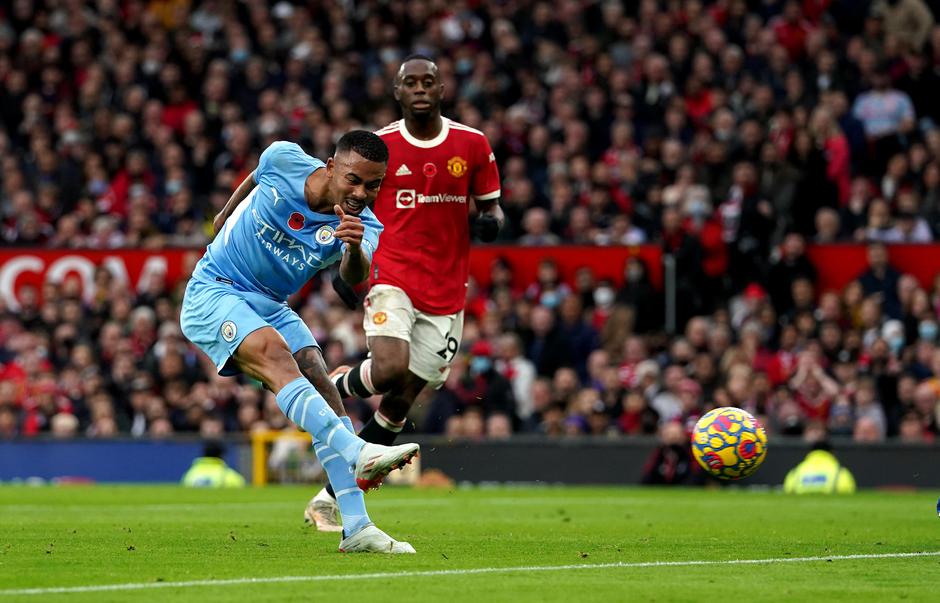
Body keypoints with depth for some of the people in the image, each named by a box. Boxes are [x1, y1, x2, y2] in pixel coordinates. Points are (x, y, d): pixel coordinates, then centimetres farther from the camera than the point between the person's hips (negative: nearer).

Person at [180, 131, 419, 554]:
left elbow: (353, 277, -34)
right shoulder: (284, 161, -14)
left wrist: (354, 250, -55)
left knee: (322, 388, -14)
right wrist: (227, 212, 27)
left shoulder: (364, 225, -11)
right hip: (213, 293, -4)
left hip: (270, 308, 4)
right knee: (278, 356, -30)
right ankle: (358, 453, -49)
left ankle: (356, 528, -16)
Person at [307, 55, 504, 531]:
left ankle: (329, 497, 14)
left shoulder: (472, 145, 4)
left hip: (446, 291, 2)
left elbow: (490, 204, 14)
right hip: (392, 274, -2)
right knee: (389, 370, -28)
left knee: (401, 401, 2)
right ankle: (332, 384, 7)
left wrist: (491, 220, -9)